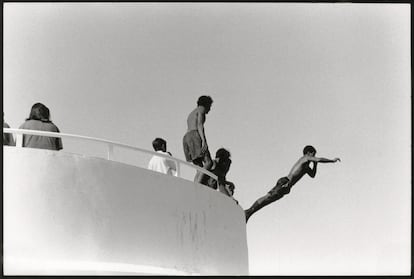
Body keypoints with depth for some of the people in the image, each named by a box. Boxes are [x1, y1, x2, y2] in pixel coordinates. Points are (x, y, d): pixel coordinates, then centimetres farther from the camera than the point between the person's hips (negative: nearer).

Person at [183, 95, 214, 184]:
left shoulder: (191, 114, 34)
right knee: (208, 163, -16)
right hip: (195, 136, -9)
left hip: (186, 138, 9)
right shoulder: (201, 109, 8)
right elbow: (199, 125, -9)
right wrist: (203, 140, -20)